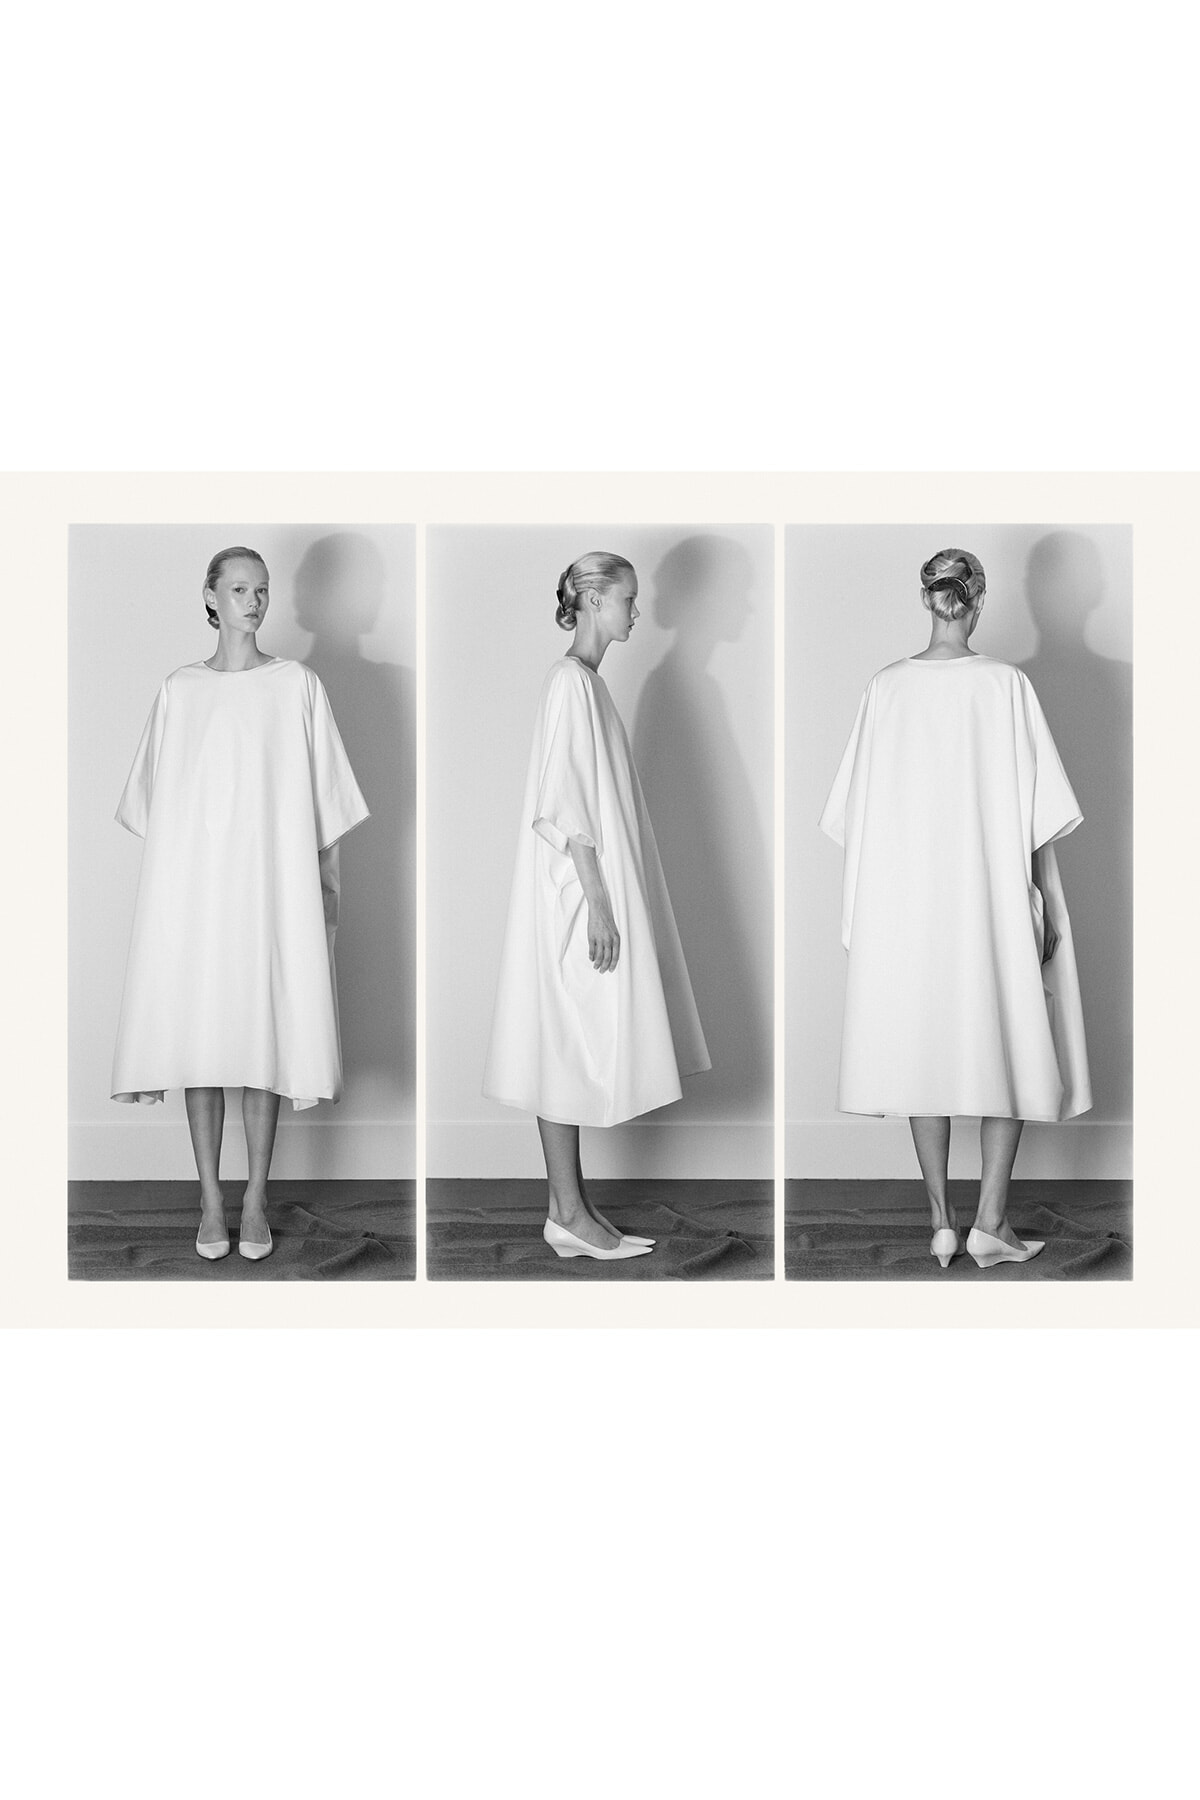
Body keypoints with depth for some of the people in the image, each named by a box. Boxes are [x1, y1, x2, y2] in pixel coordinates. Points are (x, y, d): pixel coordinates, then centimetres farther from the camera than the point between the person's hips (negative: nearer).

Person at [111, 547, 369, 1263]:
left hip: (274, 883, -1)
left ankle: (256, 1200, 7)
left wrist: (326, 884, 1)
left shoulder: (298, 686, 4)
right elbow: (156, 801, 10)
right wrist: (165, 878, 5)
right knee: (199, 1033, 1)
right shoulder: (180, 691, 7)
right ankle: (211, 1199, 9)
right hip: (195, 882, 1)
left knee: (265, 1034, -1)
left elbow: (321, 800, 4)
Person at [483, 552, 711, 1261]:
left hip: (593, 887, 10)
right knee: (571, 1045, -5)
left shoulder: (588, 680, 15)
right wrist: (599, 902, -21)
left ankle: (572, 1206, 14)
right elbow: (566, 804, -19)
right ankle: (569, 1214, 1)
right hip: (577, 892, -10)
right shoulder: (572, 681, -14)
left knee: (579, 1048, 10)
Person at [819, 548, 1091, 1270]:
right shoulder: (1007, 685, -10)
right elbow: (1039, 812, -8)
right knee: (1009, 1043, 8)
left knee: (924, 1045, 10)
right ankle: (991, 1223, 6)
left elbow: (860, 810, 2)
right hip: (993, 897, -2)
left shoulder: (887, 687, -3)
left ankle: (942, 1222, 13)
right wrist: (1050, 900, 0)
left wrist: (865, 901, 12)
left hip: (907, 899, 2)